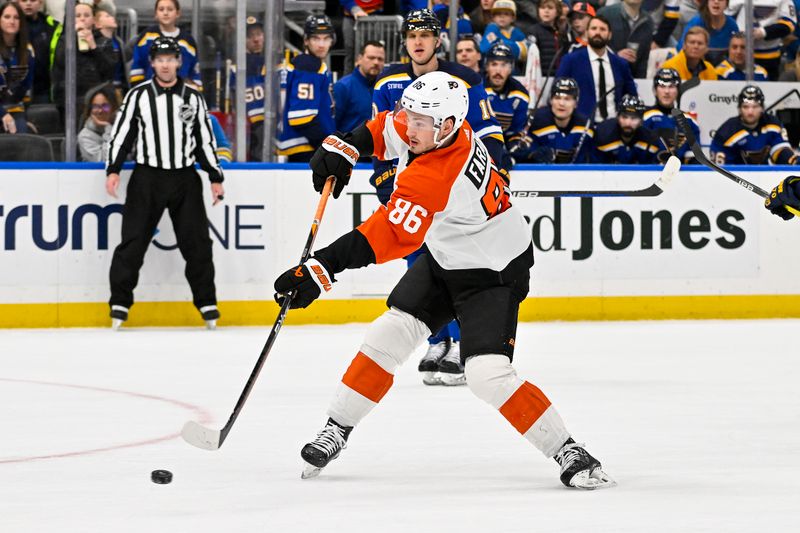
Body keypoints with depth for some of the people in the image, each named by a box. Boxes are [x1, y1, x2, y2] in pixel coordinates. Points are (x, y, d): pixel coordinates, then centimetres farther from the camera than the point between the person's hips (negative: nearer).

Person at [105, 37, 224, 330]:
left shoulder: (193, 98, 9)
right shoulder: (138, 96, 2)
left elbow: (205, 140, 12)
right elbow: (121, 133, 2)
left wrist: (216, 178, 8)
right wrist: (113, 170, -9)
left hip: (185, 178, 2)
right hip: (147, 177, -2)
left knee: (196, 242, 0)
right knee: (133, 241, -5)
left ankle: (207, 304, 9)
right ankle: (120, 303, 0)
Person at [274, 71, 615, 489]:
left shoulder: (434, 177, -36)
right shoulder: (419, 125, -11)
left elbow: (391, 235, -44)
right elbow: (387, 128, 12)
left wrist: (323, 269, -49)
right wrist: (344, 149, -4)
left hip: (493, 272, -9)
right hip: (444, 258, 9)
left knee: (488, 374, -20)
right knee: (388, 336, 1)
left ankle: (567, 452, -8)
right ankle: (336, 430, 14)